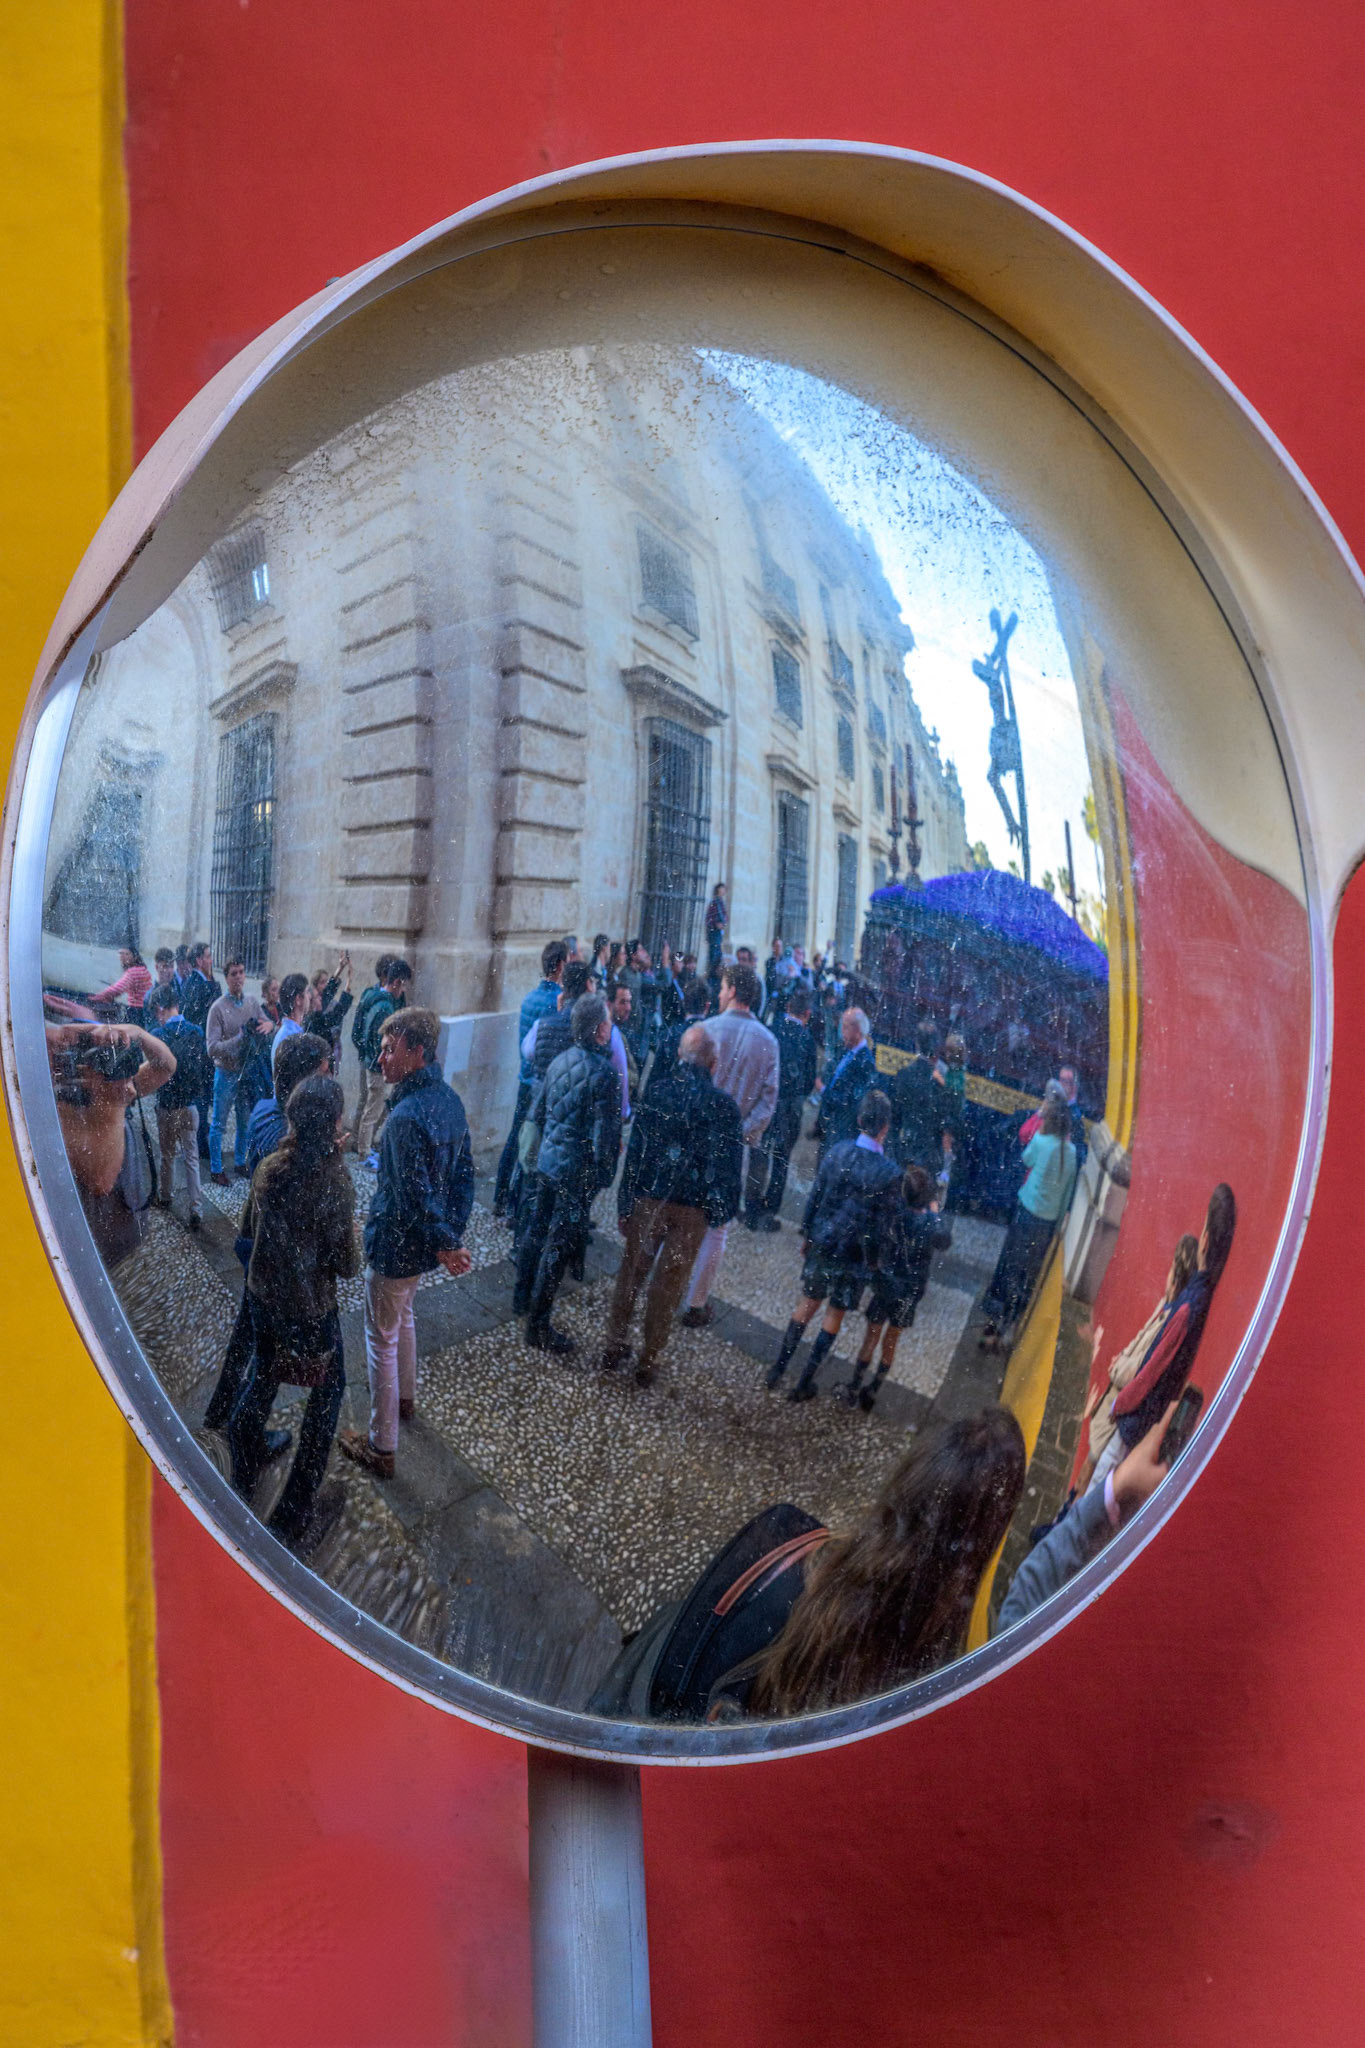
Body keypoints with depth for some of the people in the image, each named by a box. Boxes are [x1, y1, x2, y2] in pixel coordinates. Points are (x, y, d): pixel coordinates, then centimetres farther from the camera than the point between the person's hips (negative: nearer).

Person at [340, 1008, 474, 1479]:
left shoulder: (407, 1116, -30)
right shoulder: (449, 1099, -1)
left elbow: (415, 1191, -30)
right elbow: (463, 1172, 5)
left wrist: (445, 1243, -19)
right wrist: (451, 1234, 7)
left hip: (395, 1244, -9)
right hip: (424, 1244, 9)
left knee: (382, 1339, 4)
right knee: (403, 1317, 31)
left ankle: (382, 1448, 13)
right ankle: (405, 1399, 52)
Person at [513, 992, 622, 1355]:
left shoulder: (560, 1062, 2)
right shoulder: (603, 1073, -21)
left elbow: (536, 1113, 11)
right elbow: (606, 1134, -22)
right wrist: (606, 1172, -7)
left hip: (546, 1162, 8)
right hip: (578, 1172, -8)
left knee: (536, 1230, 22)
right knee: (559, 1246, 1)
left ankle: (522, 1298, 40)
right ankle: (538, 1326, 8)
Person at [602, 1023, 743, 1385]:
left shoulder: (656, 1089, -9)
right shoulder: (724, 1106, -13)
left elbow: (635, 1150, -5)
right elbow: (727, 1166, -8)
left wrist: (625, 1206, 2)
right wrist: (721, 1211, 5)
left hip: (648, 1199, 1)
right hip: (692, 1208, -1)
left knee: (631, 1273, 18)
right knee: (668, 1285, 12)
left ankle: (614, 1348, 27)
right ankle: (647, 1362, 22)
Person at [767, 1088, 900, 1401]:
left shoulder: (838, 1151, -11)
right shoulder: (889, 1173, -20)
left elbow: (815, 1196, -2)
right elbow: (882, 1224, -13)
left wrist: (806, 1234, 11)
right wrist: (873, 1259, 1)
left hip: (821, 1242, 3)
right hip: (854, 1253, -3)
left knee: (808, 1302, 21)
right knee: (835, 1315, 13)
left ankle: (777, 1369, 26)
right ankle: (805, 1383, 19)